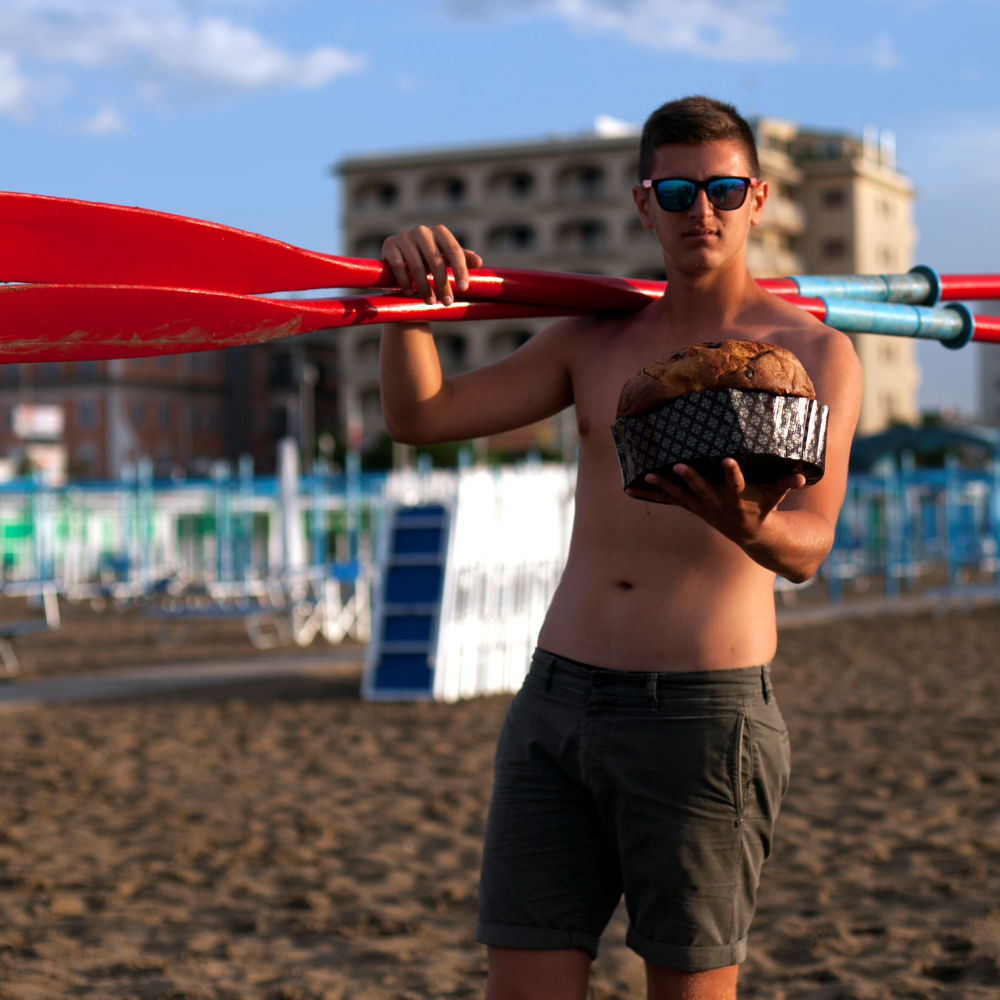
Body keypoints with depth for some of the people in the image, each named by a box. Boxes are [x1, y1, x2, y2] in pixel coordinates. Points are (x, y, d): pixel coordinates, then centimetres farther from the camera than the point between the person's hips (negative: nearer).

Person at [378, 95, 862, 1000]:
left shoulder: (812, 354, 1)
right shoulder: (595, 339, 14)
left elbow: (806, 549, -12)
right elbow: (420, 416, 8)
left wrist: (744, 522, -36)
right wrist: (407, 294, -11)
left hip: (705, 713, -3)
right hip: (558, 695, 4)